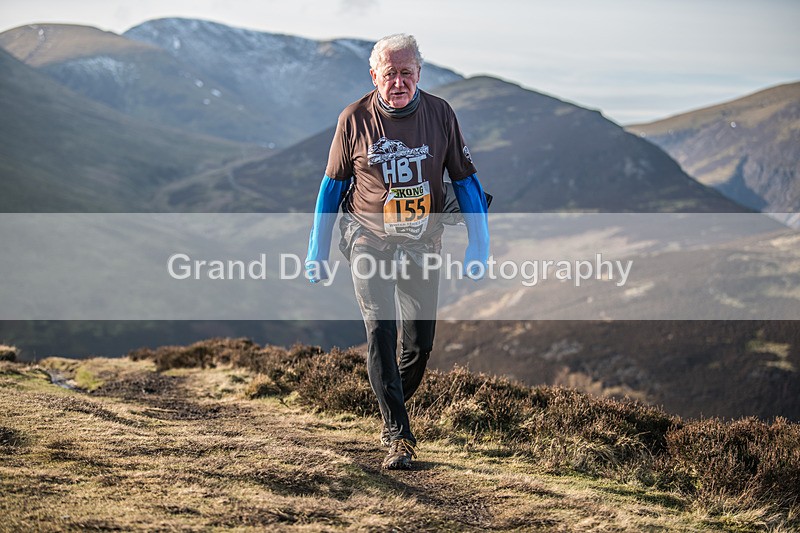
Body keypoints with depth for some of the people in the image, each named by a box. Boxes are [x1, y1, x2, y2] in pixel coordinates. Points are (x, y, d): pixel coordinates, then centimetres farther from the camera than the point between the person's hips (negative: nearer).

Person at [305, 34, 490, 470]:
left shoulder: (439, 114, -4)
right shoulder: (354, 119, -8)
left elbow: (465, 179, 3)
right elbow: (332, 185, 3)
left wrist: (479, 245, -3)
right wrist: (317, 250, 4)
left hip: (422, 243, 2)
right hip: (369, 241, -2)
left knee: (420, 341, 6)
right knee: (380, 330, -17)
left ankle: (393, 405, 34)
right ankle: (398, 436, -16)